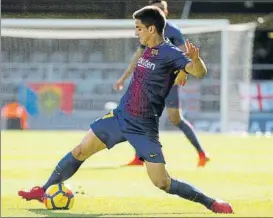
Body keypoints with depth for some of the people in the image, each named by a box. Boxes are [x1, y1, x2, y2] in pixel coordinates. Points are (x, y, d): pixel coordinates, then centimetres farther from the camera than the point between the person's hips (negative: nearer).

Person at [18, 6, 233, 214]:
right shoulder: (148, 50, 7)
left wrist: (195, 58, -49)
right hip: (120, 117, 7)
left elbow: (200, 72, -32)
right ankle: (43, 191, 19)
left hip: (144, 128, -7)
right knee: (79, 152, 5)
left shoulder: (169, 53, -16)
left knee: (162, 183, -9)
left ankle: (211, 203, 4)